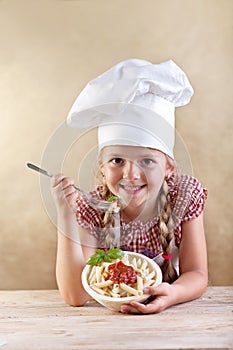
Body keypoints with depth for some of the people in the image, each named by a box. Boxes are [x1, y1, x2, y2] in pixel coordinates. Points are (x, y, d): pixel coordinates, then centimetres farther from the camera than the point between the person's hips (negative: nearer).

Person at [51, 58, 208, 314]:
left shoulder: (186, 194, -14)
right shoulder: (90, 209, -17)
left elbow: (196, 274, -12)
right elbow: (75, 297, -23)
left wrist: (172, 293, -35)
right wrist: (65, 216, -31)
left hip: (168, 315, 1)